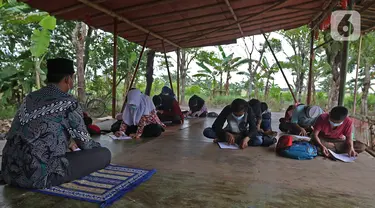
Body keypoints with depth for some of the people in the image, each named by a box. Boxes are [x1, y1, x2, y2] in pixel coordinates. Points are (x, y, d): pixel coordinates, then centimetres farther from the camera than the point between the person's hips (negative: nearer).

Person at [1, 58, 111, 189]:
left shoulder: (30, 98, 12)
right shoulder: (68, 103, -9)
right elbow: (85, 143, -1)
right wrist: (98, 147, 22)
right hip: (38, 176, -8)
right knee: (104, 154, -4)